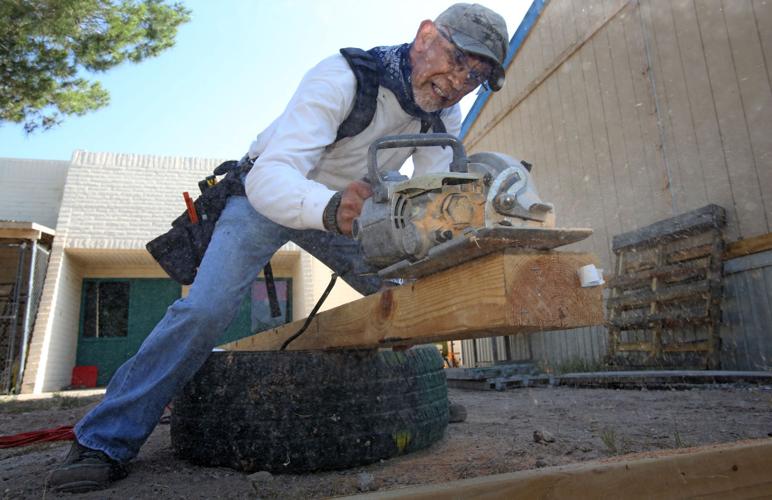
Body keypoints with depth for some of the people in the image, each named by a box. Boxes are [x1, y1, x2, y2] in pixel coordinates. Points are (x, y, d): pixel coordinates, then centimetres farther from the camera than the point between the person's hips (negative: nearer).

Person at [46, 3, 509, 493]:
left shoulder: (443, 112, -11)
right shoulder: (343, 77, -31)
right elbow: (268, 175, -42)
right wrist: (329, 208, -63)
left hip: (342, 205, 6)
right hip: (268, 195, -5)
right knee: (204, 310, -20)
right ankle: (105, 443, -6)